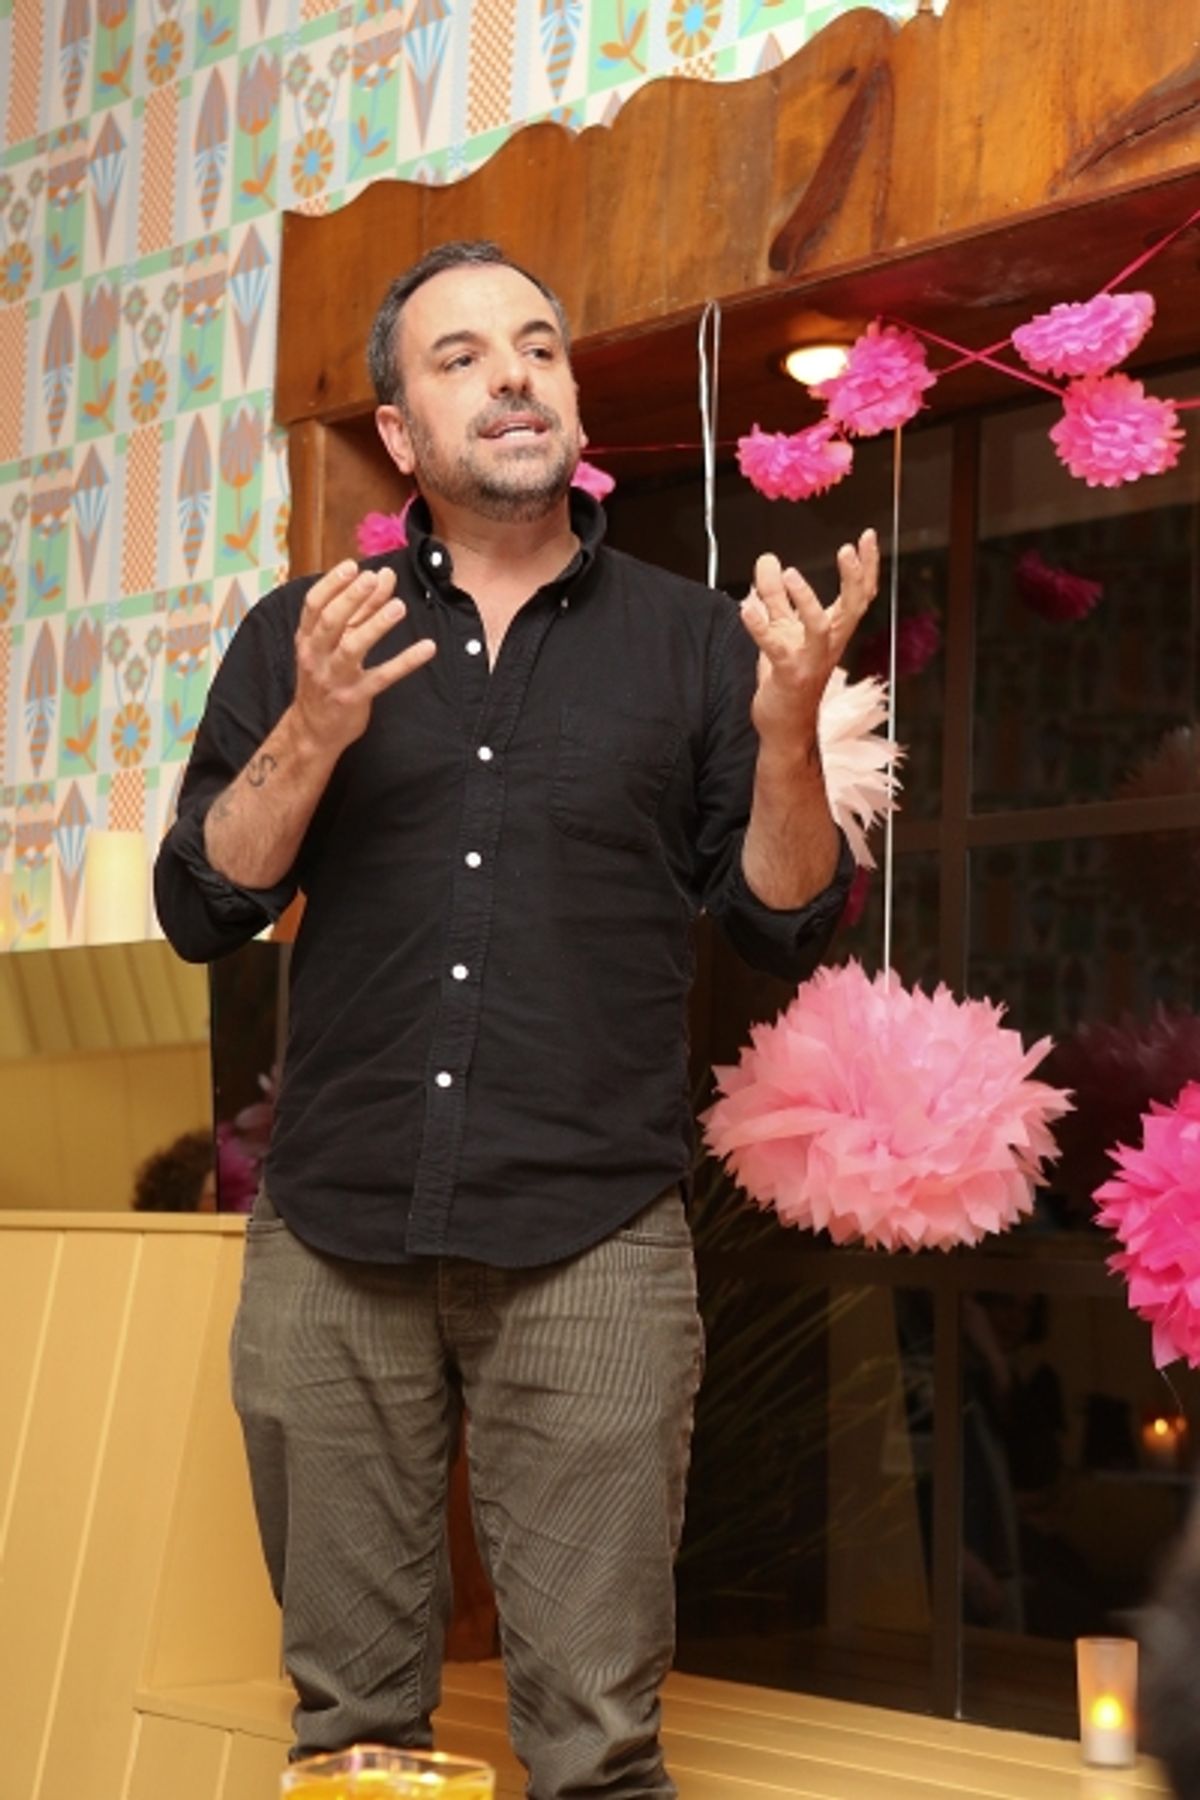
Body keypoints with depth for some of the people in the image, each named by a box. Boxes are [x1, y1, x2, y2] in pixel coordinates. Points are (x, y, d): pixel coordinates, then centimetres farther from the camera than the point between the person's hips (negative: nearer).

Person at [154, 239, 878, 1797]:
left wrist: (786, 730, -10)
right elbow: (201, 909, 5)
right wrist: (314, 734, -11)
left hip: (591, 1242, -1)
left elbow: (788, 929, 7)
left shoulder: (690, 640, 9)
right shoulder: (302, 637, 11)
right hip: (333, 1235, 2)